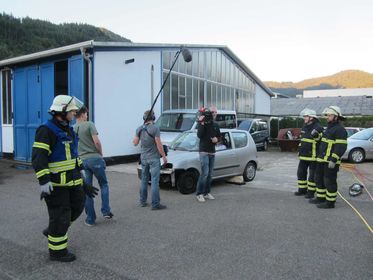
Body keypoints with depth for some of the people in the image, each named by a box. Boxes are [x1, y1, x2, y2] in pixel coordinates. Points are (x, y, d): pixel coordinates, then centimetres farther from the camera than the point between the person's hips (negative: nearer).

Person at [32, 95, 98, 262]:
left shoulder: (68, 130, 14)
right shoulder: (46, 130, -15)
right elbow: (38, 157, -24)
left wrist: (82, 182, 20)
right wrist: (44, 181, -33)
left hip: (72, 180, 9)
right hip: (56, 183, -9)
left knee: (77, 207, 14)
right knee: (60, 215, 1)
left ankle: (52, 231, 36)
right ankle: (57, 251, 19)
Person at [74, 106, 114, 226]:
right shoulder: (89, 125, -7)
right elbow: (96, 141, -14)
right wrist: (101, 153, 1)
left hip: (82, 160, 4)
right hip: (95, 158, -4)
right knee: (103, 184, 14)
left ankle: (90, 218, 13)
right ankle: (106, 211, 7)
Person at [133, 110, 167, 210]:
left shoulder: (139, 129, 2)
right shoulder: (155, 128, -15)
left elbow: (135, 143, 10)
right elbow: (159, 144, -15)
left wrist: (134, 139, 31)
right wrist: (164, 156, -6)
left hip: (144, 158, 6)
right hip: (154, 158, -6)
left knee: (144, 180, 16)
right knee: (155, 181, -3)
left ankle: (142, 201, 24)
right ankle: (155, 204, -2)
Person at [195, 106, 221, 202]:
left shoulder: (216, 125, 15)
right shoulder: (202, 123, -4)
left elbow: (219, 136, 21)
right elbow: (199, 135, -18)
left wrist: (217, 139, -1)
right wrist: (201, 123, -23)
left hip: (212, 152, 6)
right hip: (204, 151, -6)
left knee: (209, 174, 7)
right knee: (204, 173, -13)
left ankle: (207, 193, 16)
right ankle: (199, 194, -5)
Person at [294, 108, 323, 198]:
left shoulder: (318, 128, -14)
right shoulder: (304, 127, 13)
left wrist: (317, 136, -28)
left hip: (312, 156, -8)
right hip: (303, 156, 9)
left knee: (312, 175, 3)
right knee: (301, 173, 15)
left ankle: (311, 192, 14)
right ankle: (302, 189, 27)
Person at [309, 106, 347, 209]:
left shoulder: (340, 130, -14)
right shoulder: (329, 128, 17)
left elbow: (341, 147, -21)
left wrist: (333, 160, -25)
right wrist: (319, 156, 24)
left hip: (331, 161, -10)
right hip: (322, 160, 10)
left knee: (329, 181, -2)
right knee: (319, 179, 17)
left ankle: (330, 202, 8)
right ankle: (320, 198, 29)